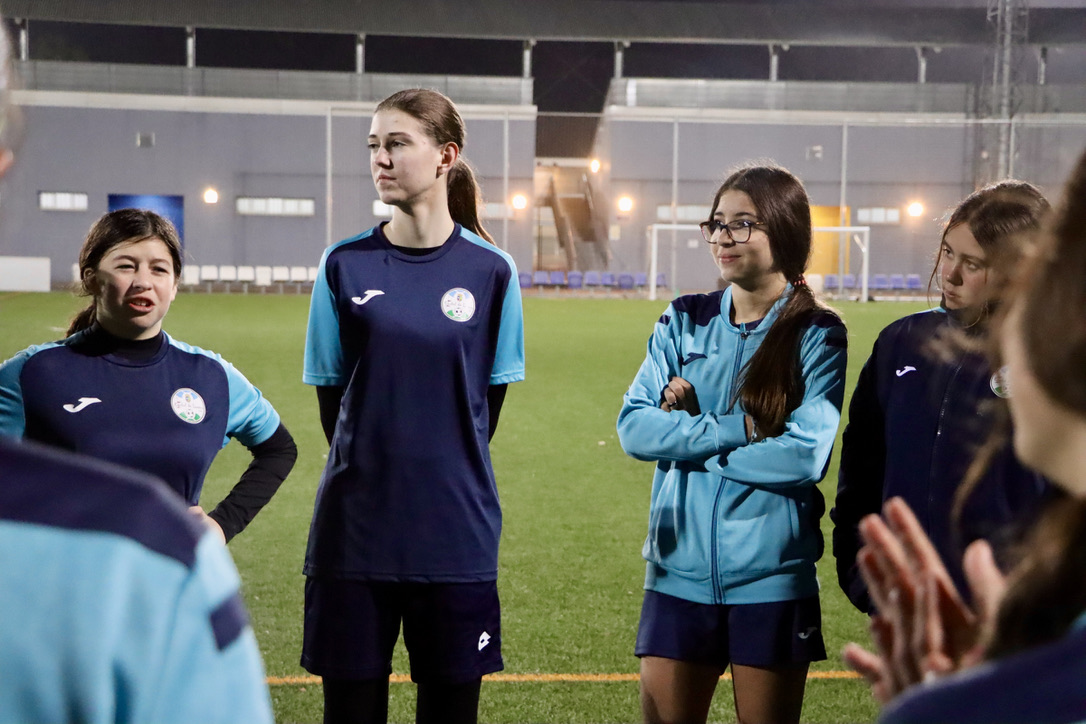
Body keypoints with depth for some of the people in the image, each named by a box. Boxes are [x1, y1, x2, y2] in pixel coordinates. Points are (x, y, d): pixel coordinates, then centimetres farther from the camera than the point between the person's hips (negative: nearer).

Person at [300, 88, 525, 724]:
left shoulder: (491, 271, -1)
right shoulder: (345, 266, 0)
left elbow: (491, 394, 7)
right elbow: (332, 392, 8)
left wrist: (450, 471, 8)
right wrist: (371, 469, 7)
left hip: (455, 534, 0)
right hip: (355, 531, 1)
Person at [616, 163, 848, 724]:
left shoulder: (816, 336, -3)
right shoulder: (683, 323, 6)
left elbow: (805, 456, -15)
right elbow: (634, 427, -5)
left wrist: (685, 437, -10)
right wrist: (736, 428, -14)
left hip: (771, 578, -2)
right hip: (680, 570, 2)